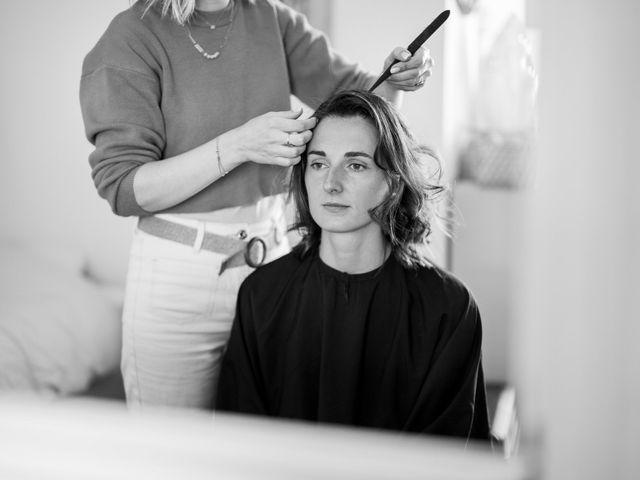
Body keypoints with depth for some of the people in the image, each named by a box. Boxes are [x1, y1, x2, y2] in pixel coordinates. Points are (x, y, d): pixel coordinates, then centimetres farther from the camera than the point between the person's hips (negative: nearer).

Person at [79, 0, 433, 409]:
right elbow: (123, 189, -16)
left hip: (273, 257, 4)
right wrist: (239, 146, -25)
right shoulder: (132, 38, -12)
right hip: (178, 273, -4)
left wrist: (395, 80, -11)